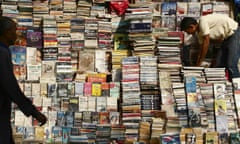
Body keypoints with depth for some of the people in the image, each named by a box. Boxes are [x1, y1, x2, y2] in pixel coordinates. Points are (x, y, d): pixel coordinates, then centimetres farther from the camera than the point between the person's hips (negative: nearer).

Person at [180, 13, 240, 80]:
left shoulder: (202, 21, -21)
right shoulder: (199, 32, 6)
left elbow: (206, 43, -20)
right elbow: (202, 49, 10)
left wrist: (199, 63, -13)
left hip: (235, 34, -10)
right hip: (226, 38, 10)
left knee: (231, 66, -17)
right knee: (218, 65, 4)